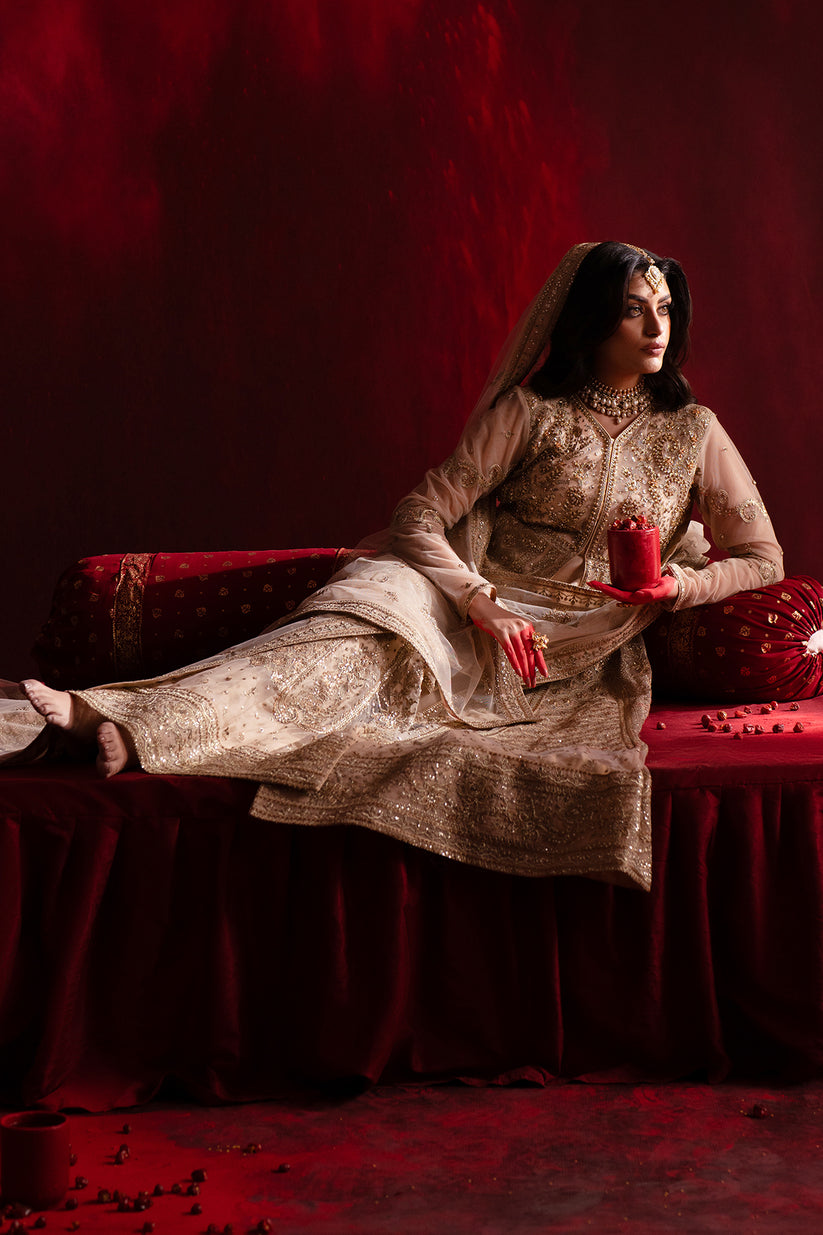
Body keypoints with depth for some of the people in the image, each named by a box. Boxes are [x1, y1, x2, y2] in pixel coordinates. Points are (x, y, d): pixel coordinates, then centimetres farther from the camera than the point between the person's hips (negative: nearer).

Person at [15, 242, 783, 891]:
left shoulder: (693, 431, 10)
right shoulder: (529, 412, 5)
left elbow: (762, 556, 12)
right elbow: (420, 518, -1)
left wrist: (683, 584, -8)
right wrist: (480, 603, -16)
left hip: (581, 657, -2)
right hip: (476, 619, 2)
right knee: (359, 634, -33)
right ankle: (126, 726, -49)